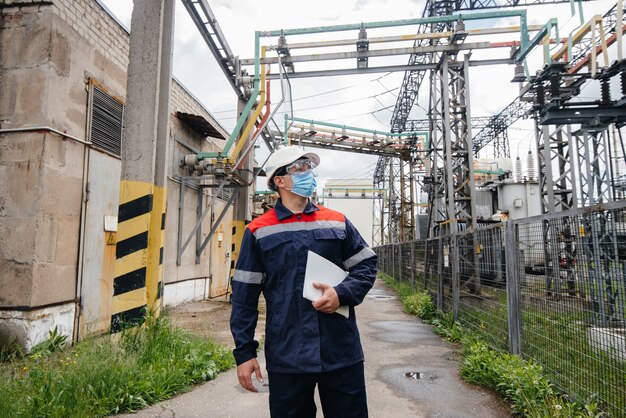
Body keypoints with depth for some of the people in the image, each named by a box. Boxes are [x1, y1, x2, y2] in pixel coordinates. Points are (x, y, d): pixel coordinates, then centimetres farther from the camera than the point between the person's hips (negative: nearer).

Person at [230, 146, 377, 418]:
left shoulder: (337, 222, 8)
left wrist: (342, 294, -9)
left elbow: (366, 265, 10)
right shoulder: (259, 231, 2)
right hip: (287, 356, -2)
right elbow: (244, 296, 2)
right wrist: (244, 352, -1)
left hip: (342, 352, 2)